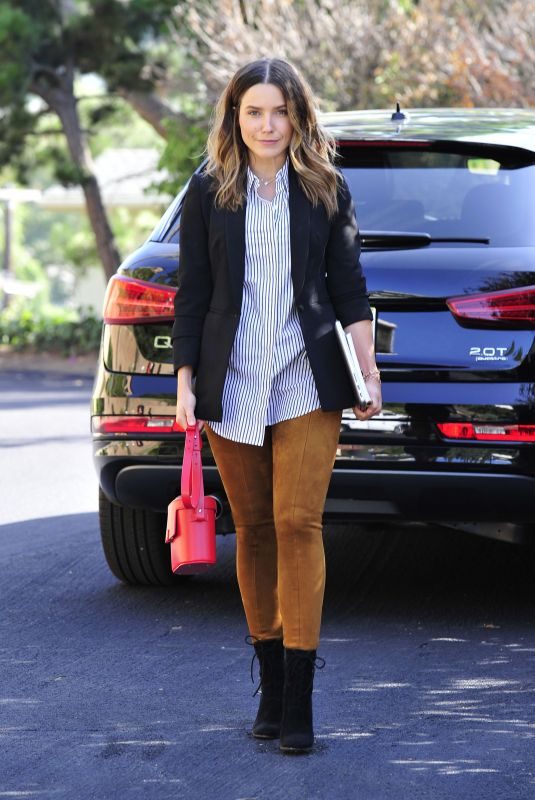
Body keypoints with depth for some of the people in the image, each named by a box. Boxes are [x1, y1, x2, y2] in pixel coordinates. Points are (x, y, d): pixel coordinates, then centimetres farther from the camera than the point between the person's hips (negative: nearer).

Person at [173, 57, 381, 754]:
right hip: (232, 383, 1)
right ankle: (271, 682, 14)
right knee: (253, 528, 6)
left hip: (307, 382, -1)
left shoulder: (326, 190, 5)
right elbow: (192, 296, 7)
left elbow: (350, 288, 9)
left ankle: (299, 699, -11)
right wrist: (185, 381, 1)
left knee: (298, 523, -10)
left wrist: (368, 369, 3)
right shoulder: (209, 193, 6)